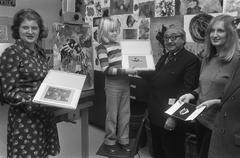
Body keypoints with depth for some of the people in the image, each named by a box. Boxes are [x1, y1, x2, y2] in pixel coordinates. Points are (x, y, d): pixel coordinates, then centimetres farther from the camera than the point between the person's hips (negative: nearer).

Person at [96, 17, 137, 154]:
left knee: (125, 113, 12)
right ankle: (110, 141, 23)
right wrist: (125, 71, -25)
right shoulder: (102, 47, -8)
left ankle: (123, 139, 27)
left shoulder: (118, 44, 11)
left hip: (125, 82, 6)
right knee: (112, 114, 6)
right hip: (113, 84, -6)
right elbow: (106, 69, -17)